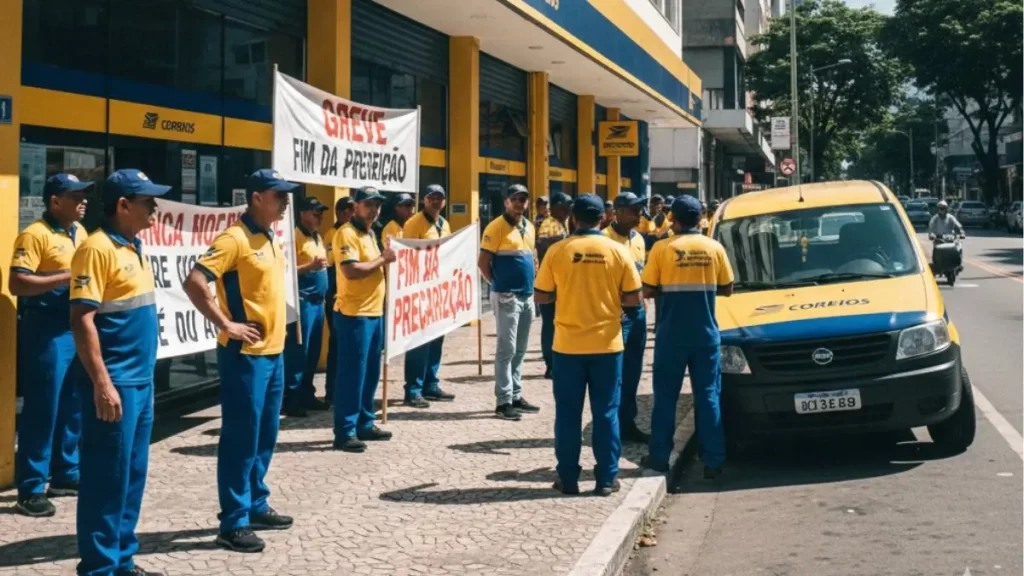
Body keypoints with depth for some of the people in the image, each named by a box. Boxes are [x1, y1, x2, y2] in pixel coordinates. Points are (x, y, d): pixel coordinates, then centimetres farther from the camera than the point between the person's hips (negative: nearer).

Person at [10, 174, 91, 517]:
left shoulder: (80, 232, 13)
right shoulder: (35, 234, -11)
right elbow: (16, 284, -19)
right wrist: (66, 277, -20)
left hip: (78, 328, 8)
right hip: (47, 331, -8)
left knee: (74, 407, 14)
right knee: (42, 410, -4)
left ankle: (64, 475, 27)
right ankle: (30, 489, 2)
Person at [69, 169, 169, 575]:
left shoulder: (134, 248, 13)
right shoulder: (98, 248, -14)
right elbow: (82, 320, -19)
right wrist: (102, 384, -22)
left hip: (141, 381, 9)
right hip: (114, 384, -9)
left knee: (133, 475, 14)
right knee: (108, 478, -3)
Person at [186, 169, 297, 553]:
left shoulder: (271, 239, 13)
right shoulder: (234, 238, -15)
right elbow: (194, 283, -23)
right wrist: (225, 324, -20)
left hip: (273, 351, 9)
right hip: (246, 354, -9)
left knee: (265, 435, 16)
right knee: (241, 437, -4)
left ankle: (256, 505, 28)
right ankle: (233, 522, 2)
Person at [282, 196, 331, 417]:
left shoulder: (318, 238, 17)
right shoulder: (295, 237, -11)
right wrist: (311, 266, -26)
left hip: (318, 301, 9)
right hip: (302, 301, -9)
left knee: (313, 351, 12)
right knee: (297, 351, -6)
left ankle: (307, 394, 20)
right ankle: (291, 399, -2)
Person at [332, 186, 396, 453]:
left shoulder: (369, 233, 17)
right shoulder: (347, 233, -13)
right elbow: (351, 271, -24)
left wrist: (385, 260, 11)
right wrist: (383, 259, -16)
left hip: (374, 312, 10)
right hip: (354, 314, -10)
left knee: (370, 374, 14)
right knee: (352, 374, -7)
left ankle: (364, 424, 23)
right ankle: (344, 432, -2)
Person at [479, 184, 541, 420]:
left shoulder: (529, 227, 13)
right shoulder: (497, 227, -10)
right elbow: (483, 263, -10)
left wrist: (532, 286, 12)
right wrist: (498, 285, -6)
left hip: (527, 296, 7)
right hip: (507, 297, -7)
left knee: (520, 350, 12)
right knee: (507, 350, -5)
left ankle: (516, 396, 21)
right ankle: (503, 401, -2)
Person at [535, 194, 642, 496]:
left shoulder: (558, 251, -5)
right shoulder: (618, 251, -4)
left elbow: (541, 296, 0)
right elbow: (633, 299, -2)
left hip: (568, 345, 0)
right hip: (606, 344, 0)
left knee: (568, 414, 8)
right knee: (606, 413, 7)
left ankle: (568, 478, 12)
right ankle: (606, 479, 11)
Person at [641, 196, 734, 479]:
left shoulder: (662, 249, -6)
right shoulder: (715, 248, 1)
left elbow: (648, 291, -4)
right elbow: (726, 289, 7)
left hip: (671, 335, -2)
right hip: (706, 335, 2)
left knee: (665, 397, 8)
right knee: (708, 397, 6)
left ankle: (659, 456, 13)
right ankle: (713, 461, 5)